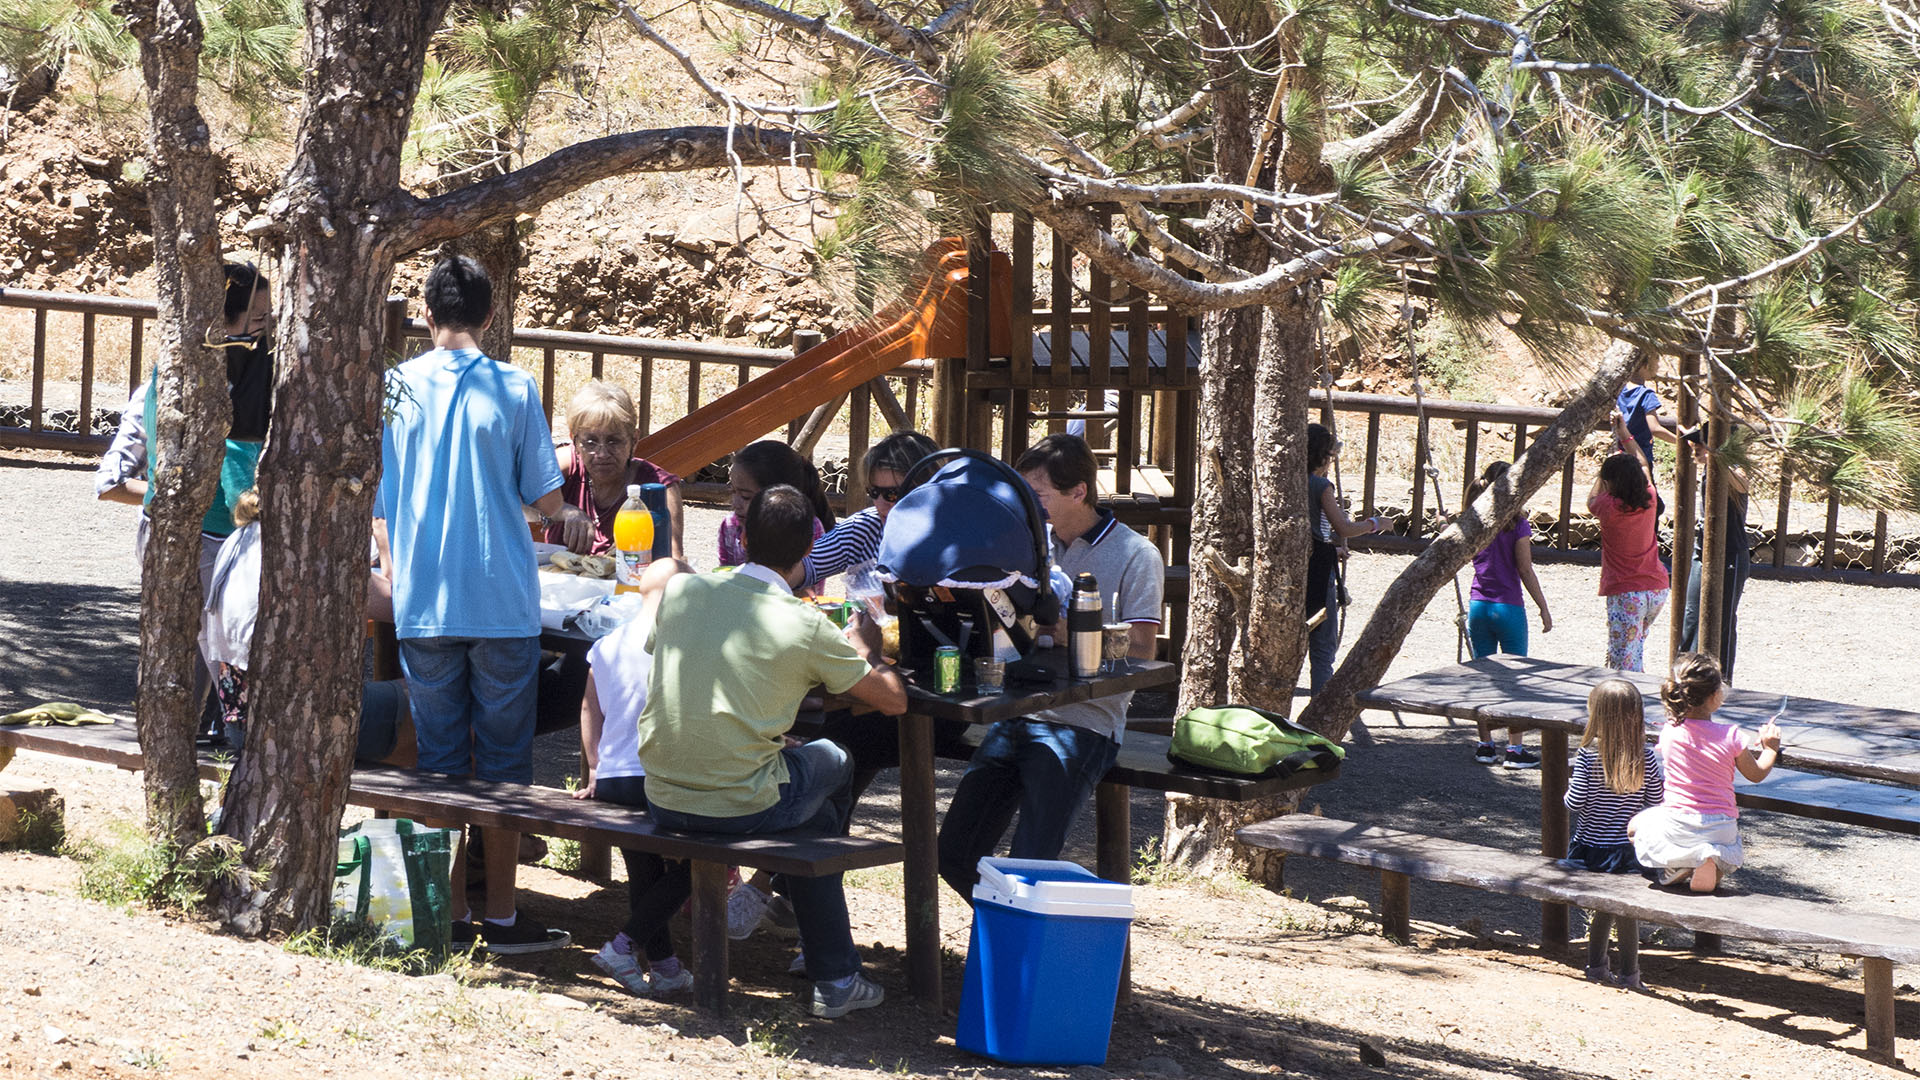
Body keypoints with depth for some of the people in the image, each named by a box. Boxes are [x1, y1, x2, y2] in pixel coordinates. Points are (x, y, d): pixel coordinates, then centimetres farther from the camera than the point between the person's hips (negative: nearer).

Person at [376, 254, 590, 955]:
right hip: (503, 604, -2)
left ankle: (449, 915, 12)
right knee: (504, 765, 6)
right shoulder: (513, 389, -4)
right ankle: (501, 917, 9)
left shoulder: (395, 387, 1)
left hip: (422, 606, 2)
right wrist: (566, 515, 22)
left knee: (440, 764, 9)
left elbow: (377, 505, 5)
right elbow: (545, 498, -1)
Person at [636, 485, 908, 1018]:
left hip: (660, 799, 5)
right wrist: (865, 649, 20)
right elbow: (894, 700, 0)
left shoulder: (681, 589, 1)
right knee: (833, 762, 26)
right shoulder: (806, 627, -10)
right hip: (740, 806, -5)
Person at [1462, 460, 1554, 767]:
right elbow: (1525, 571, -10)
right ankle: (1515, 749, 2)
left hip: (1478, 606, 4)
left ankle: (1485, 746, 12)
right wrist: (1544, 609, -4)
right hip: (1509, 608, -4)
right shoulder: (1517, 525, -11)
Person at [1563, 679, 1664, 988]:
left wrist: (1567, 793, 10)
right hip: (1629, 848, 0)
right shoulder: (1646, 757, -10)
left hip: (1592, 847, 0)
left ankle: (1596, 966, 28)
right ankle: (1629, 974, 17)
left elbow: (1575, 802, -12)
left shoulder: (1588, 755, -14)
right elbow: (1656, 800, -4)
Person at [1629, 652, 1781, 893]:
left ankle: (1674, 867, 2)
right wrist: (1770, 747, 23)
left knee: (1634, 825, 29)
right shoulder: (1731, 736, -13)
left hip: (1677, 826, 0)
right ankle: (1714, 865, -3)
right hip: (1720, 826, 0)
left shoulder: (1669, 732, -6)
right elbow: (1757, 774, 4)